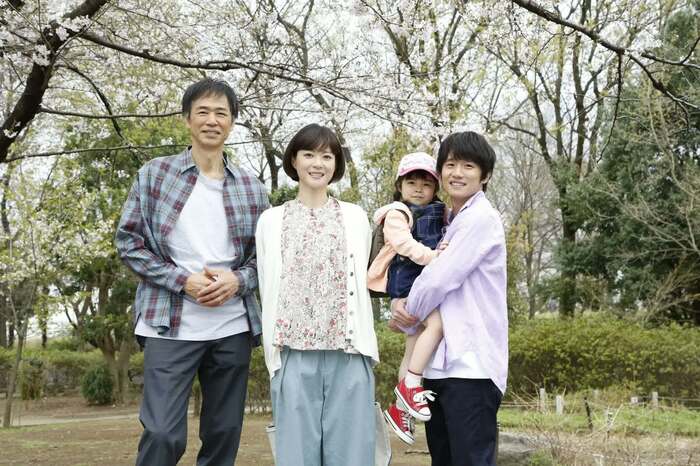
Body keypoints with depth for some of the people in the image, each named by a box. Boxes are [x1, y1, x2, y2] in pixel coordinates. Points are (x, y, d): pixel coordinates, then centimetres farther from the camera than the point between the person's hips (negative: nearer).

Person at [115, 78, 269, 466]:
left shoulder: (251, 188, 8)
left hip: (233, 328, 3)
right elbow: (128, 242, 0)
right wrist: (183, 280, -12)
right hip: (171, 326, -3)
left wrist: (237, 280, -10)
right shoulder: (154, 174, 2)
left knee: (224, 434, 10)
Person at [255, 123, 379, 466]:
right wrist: (274, 355, 3)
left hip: (348, 354, 0)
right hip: (294, 354, 0)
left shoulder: (355, 217, 11)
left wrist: (363, 344, 5)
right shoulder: (272, 220, 9)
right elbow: (269, 293, 8)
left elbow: (359, 285, 12)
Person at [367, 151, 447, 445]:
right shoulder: (397, 214, -4)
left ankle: (400, 409, 23)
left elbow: (444, 245, 22)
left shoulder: (438, 215, 19)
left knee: (414, 348, 12)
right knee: (437, 322, -30)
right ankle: (410, 385, -22)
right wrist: (431, 255, -33)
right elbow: (405, 244, -20)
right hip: (405, 285, -8)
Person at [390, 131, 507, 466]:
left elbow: (439, 279, -15)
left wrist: (407, 314, 2)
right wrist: (400, 303, -1)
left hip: (471, 366, -9)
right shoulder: (452, 222, 19)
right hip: (442, 364, 9)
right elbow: (430, 273, 20)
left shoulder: (481, 218, -10)